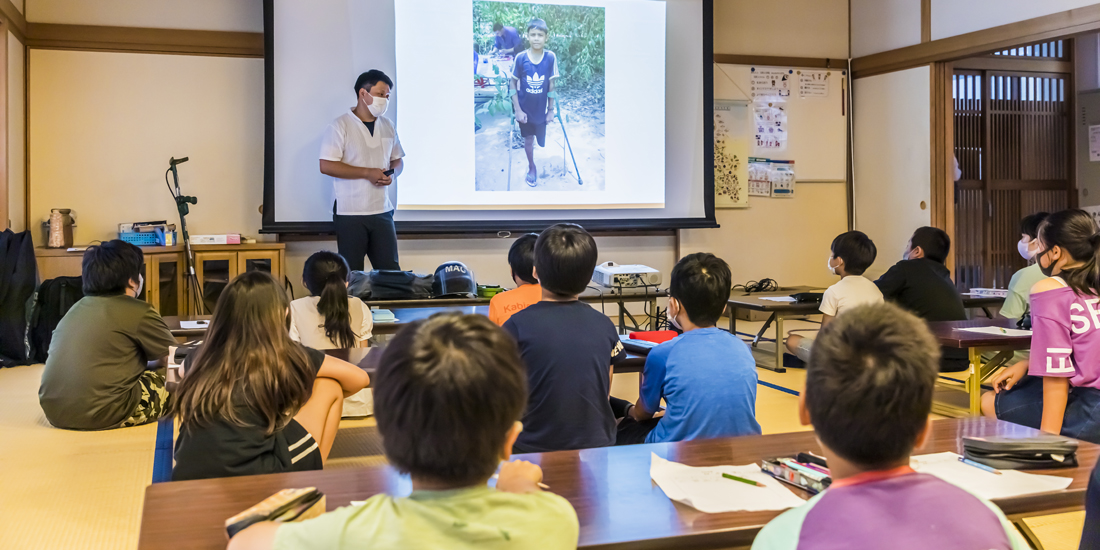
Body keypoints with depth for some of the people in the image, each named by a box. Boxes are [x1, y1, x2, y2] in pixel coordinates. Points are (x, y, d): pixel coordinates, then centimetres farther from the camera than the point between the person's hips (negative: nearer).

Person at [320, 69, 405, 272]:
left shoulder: (387, 126, 11)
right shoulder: (340, 126, -7)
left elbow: (397, 160, 20)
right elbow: (326, 166, -14)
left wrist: (392, 174, -4)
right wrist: (368, 173, -17)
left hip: (382, 211, 5)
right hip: (350, 212, -5)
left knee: (391, 269, 4)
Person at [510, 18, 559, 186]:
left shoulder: (551, 57, -15)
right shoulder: (520, 58, -17)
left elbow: (551, 85, -7)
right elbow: (513, 84, -8)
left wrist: (551, 110, -4)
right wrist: (518, 110, -12)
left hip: (541, 109, 1)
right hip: (524, 109, -1)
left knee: (540, 139, 15)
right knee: (528, 138, 13)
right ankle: (532, 167, 36)